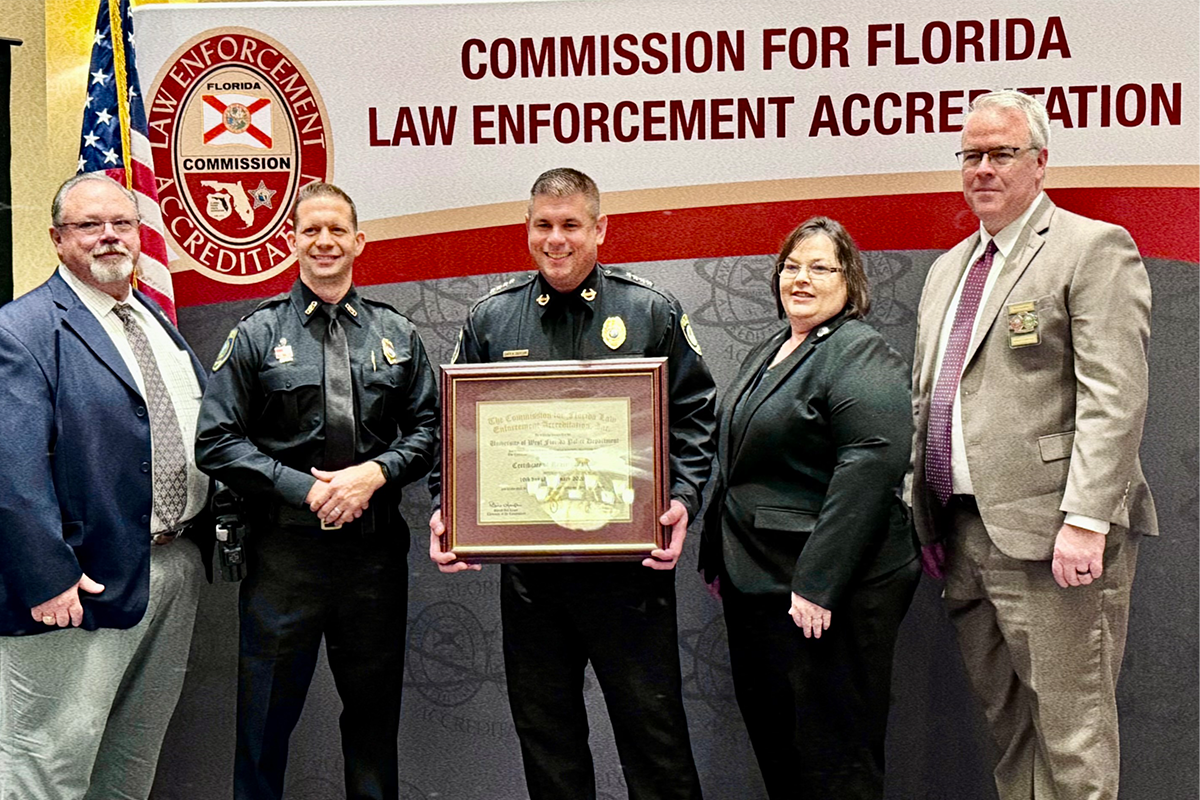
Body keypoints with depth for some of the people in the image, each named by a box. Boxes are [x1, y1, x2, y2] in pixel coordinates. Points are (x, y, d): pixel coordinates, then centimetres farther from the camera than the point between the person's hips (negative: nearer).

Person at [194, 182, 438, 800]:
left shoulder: (396, 334, 9)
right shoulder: (257, 334, 2)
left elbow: (428, 427, 9)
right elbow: (216, 441, -3)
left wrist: (374, 474, -10)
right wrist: (305, 488, -13)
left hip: (375, 546, 2)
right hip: (284, 546, -2)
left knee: (375, 708, 13)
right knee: (267, 712, 5)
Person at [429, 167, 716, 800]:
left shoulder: (652, 313, 2)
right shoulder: (489, 320, 7)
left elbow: (693, 417, 3)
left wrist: (682, 499, -11)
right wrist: (447, 510, -5)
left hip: (630, 562, -2)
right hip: (527, 564, 3)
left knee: (652, 730, 4)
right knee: (544, 732, 13)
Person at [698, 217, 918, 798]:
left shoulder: (861, 357, -12)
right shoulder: (767, 354, 16)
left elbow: (871, 467, -23)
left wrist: (817, 584, -25)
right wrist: (717, 555, 19)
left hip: (822, 593, -9)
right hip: (754, 578, 9)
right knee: (768, 733, 16)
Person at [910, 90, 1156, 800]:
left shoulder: (1095, 248, -4)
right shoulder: (948, 268, 20)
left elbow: (1114, 400, -14)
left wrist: (1085, 520, -21)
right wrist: (923, 513, 14)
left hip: (1050, 535, -7)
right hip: (962, 532, 7)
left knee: (1072, 740, -2)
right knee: (1006, 727, 14)